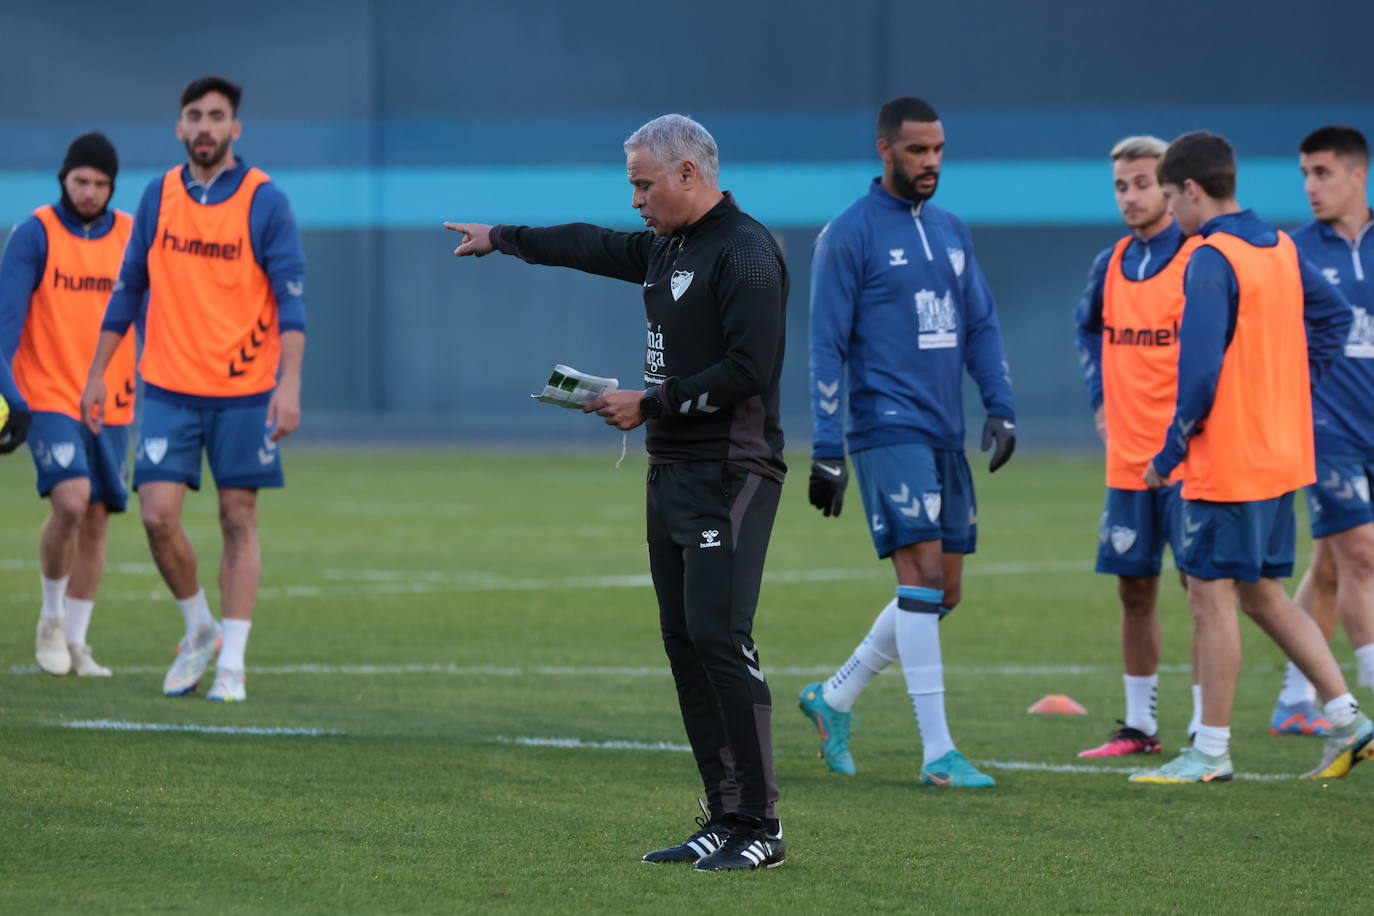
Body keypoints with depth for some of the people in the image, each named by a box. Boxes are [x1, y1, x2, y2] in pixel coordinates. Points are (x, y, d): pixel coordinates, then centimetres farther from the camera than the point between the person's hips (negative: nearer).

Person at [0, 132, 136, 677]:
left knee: (96, 520, 4)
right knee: (70, 502, -21)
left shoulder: (131, 237, 6)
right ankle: (51, 618, 1)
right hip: (50, 399, -4)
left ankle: (75, 642, 14)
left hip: (111, 404, 4)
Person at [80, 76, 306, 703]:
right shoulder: (158, 197, 6)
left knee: (239, 518, 0)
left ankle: (231, 665, 5)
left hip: (243, 392, -2)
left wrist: (289, 383, -19)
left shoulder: (265, 201, -5)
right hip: (168, 388, 3)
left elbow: (291, 298, -9)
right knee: (158, 515, -7)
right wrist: (98, 372, 13)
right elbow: (129, 287, 14)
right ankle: (199, 628, 18)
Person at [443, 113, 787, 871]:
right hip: (673, 471, 10)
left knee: (719, 637, -15)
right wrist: (502, 238, 45)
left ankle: (759, 828, -13)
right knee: (684, 640, 5)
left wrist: (652, 404, -14)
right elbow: (591, 247, 34)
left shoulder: (745, 253, -13)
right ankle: (724, 818, 7)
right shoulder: (666, 248, 16)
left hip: (731, 477, -9)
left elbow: (747, 372, -20)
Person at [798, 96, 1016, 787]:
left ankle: (834, 699, 24)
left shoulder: (951, 231, 15)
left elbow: (980, 326, 19)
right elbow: (826, 347, -7)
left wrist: (1001, 408, 4)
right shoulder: (849, 234, -6)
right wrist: (827, 451, -11)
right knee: (923, 574, -14)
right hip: (889, 430, -7)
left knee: (944, 592, 8)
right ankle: (937, 753, -13)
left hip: (945, 436, 8)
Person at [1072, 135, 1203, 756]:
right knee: (1134, 591, 9)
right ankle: (1139, 724, 18)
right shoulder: (1111, 266, 9)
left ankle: (1205, 728, 0)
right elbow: (1088, 328, 28)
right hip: (1127, 459, 6)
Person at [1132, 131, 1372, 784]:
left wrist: (1170, 452, -12)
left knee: (1212, 597, -1)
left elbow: (1200, 369, -22)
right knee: (1262, 595, 16)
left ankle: (1210, 752, 3)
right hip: (1283, 454, 9)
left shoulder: (1212, 260, -17)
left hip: (1227, 461, -9)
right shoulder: (1280, 248, 10)